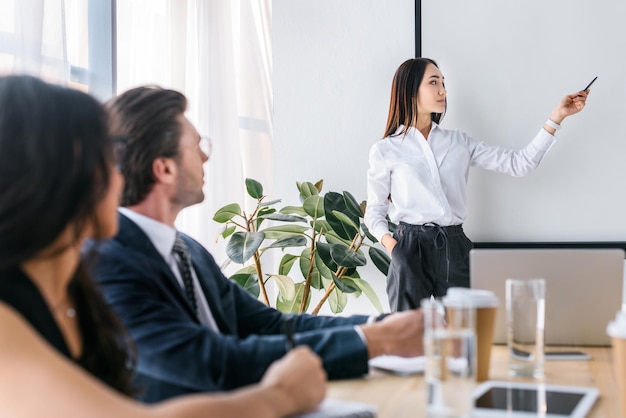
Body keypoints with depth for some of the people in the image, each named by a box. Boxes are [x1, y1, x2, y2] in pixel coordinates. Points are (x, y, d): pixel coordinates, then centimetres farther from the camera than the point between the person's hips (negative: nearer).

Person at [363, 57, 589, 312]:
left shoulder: (459, 143, 13)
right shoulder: (384, 151, 4)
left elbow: (519, 164, 8)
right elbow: (374, 211, 8)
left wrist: (557, 117, 3)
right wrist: (387, 240, -12)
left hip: (455, 248, 3)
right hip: (410, 249, -3)